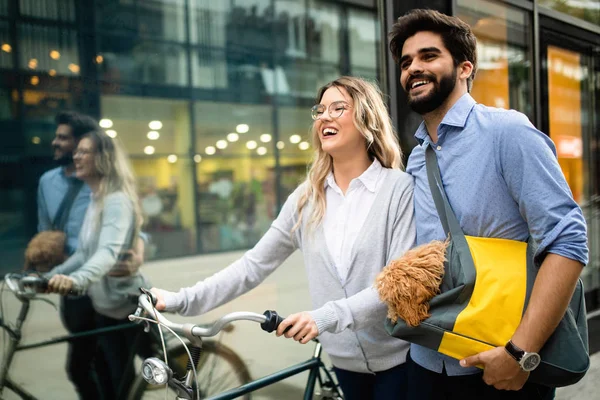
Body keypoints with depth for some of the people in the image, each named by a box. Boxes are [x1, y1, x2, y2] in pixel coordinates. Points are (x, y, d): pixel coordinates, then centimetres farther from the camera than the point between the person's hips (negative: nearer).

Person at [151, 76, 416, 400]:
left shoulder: (400, 188, -12)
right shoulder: (306, 198, 0)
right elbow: (254, 264, -1)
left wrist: (326, 317, -29)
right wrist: (182, 300, -9)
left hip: (399, 356, -3)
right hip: (344, 358, 4)